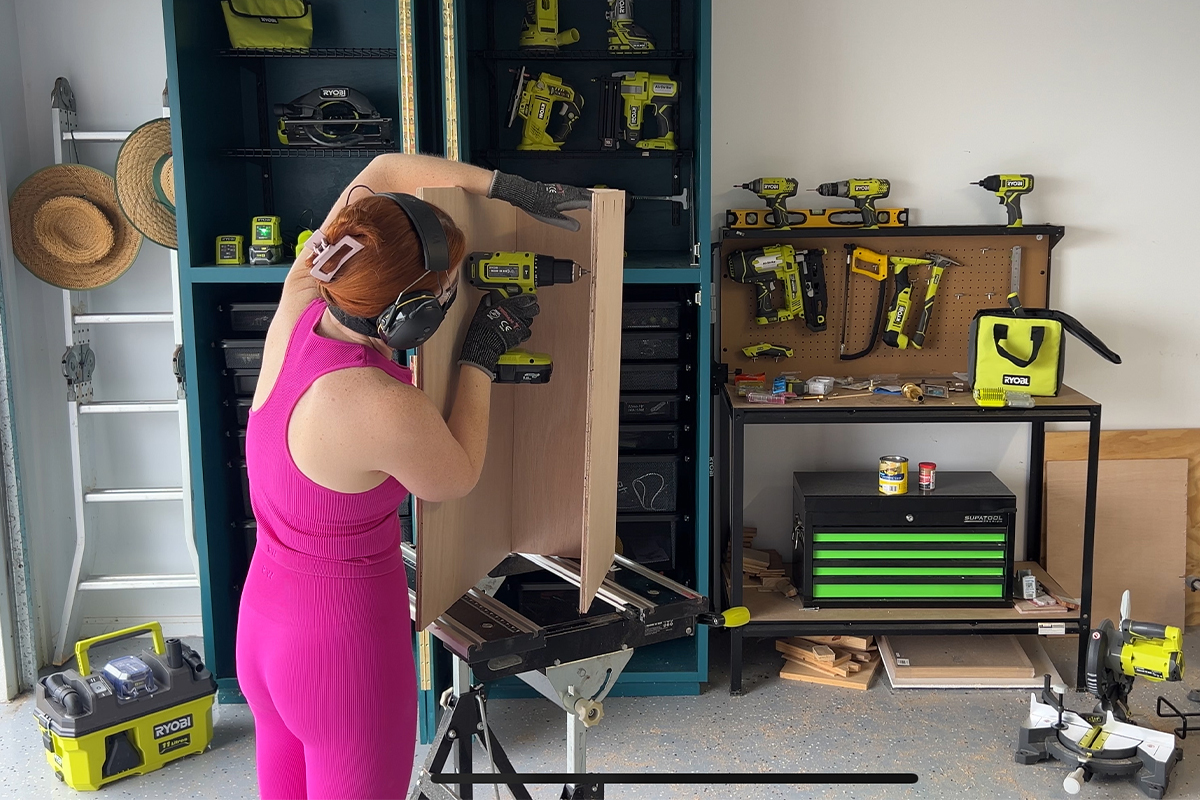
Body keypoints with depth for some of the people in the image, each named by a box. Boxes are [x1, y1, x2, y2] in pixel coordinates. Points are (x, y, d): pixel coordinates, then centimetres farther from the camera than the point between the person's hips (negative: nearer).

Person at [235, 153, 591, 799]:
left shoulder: (300, 304, -11)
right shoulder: (385, 410, -32)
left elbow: (384, 171, 2)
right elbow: (458, 477, -9)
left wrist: (513, 188, 0)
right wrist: (481, 358, -3)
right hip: (345, 643, -7)